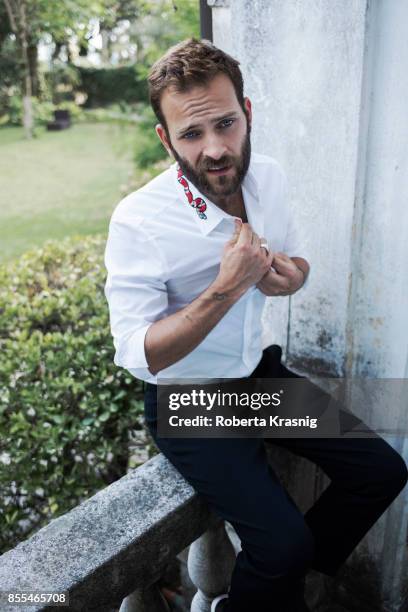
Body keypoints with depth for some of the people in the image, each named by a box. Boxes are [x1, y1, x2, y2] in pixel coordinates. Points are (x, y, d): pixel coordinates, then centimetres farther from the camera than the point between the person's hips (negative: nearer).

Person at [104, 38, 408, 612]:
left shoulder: (269, 178, -6)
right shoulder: (139, 221, -24)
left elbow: (299, 256, 11)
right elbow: (139, 357, -23)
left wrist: (291, 274, -14)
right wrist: (226, 288, -32)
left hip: (259, 372, 6)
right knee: (284, 543, -19)